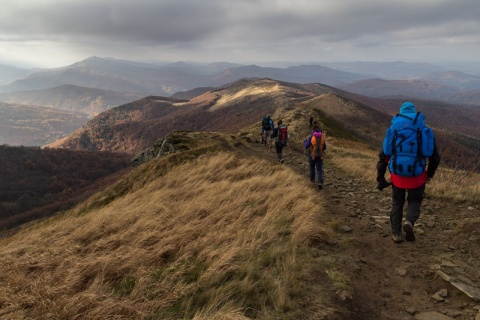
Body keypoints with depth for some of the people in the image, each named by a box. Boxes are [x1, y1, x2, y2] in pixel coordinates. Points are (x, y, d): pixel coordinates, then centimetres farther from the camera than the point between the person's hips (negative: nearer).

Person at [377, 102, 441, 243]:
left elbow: (383, 156, 3)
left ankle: (396, 233, 19)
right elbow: (435, 157, 5)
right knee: (414, 201, 20)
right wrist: (430, 174, 21)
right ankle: (409, 221, -8)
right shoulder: (425, 131, 3)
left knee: (397, 203, 20)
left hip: (397, 175, 1)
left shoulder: (393, 130, 3)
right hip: (417, 176, -1)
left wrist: (380, 178, 9)